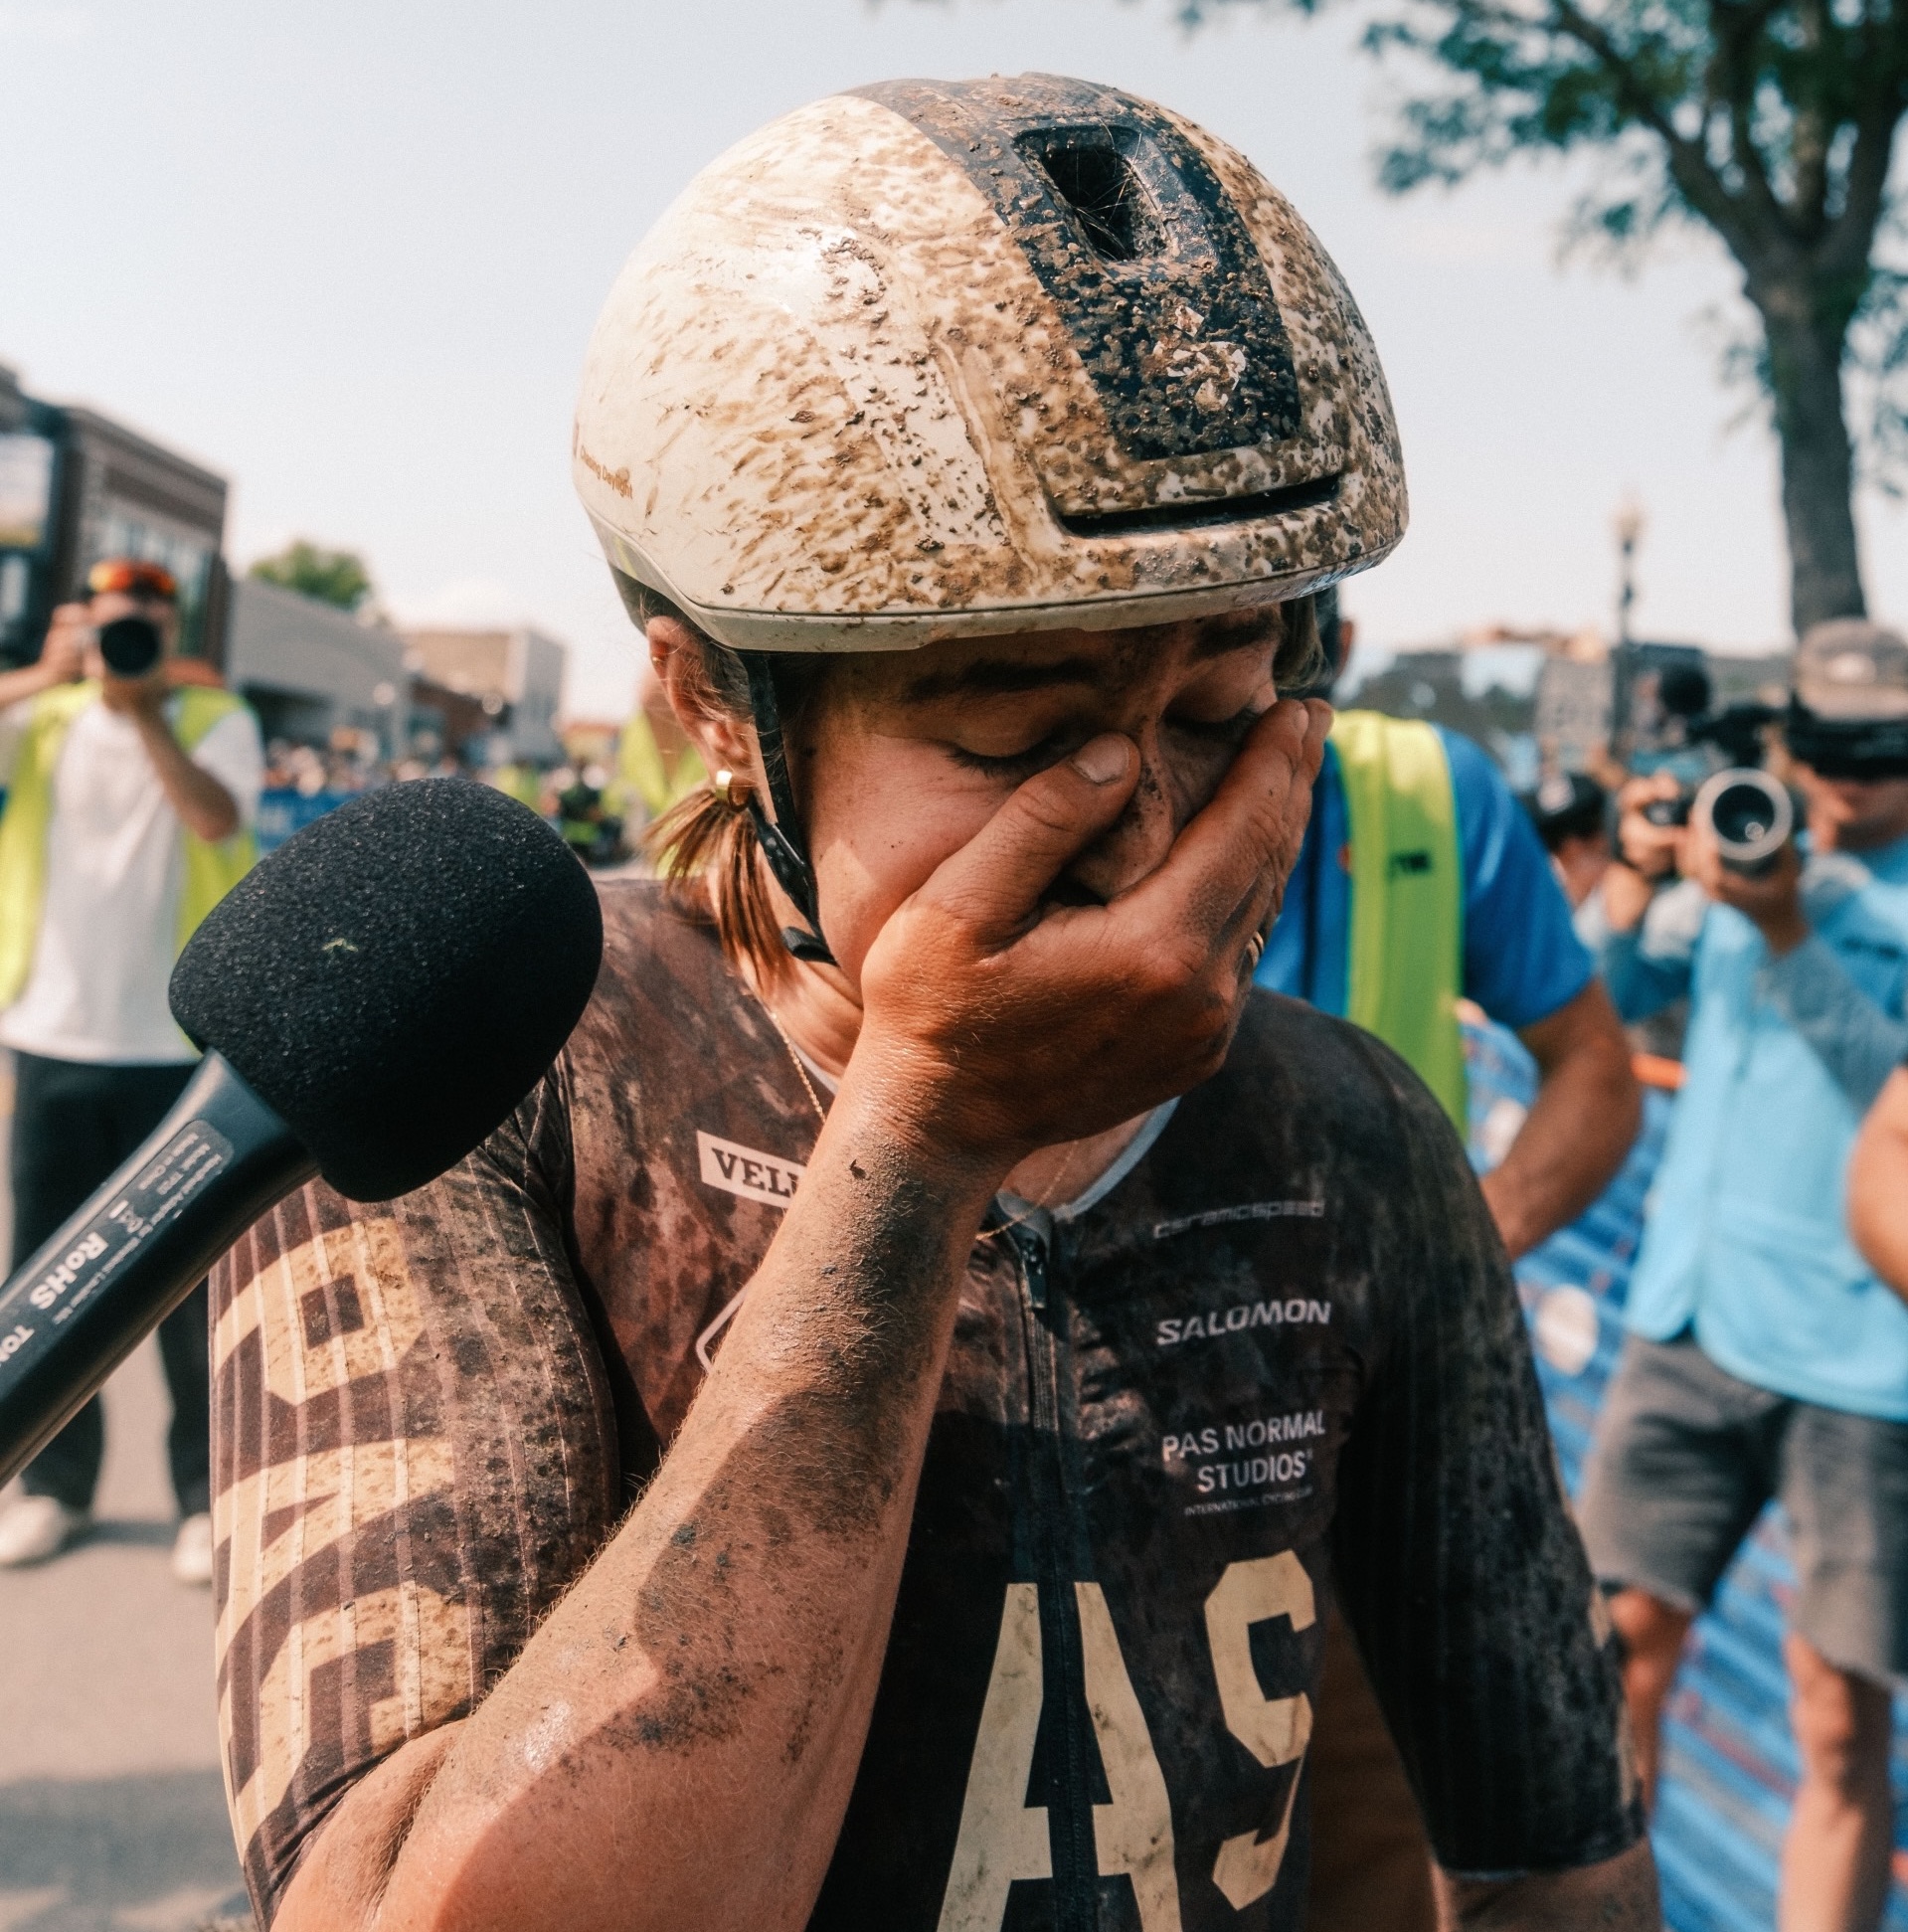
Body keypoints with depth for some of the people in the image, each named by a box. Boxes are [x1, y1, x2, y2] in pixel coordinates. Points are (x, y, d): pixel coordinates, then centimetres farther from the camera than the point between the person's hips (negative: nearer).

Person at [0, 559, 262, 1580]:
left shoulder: (216, 718, 1)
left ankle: (206, 1494, 13)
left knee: (190, 1276, 2)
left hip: (179, 1045, -3)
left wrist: (144, 712, -23)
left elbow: (217, 820, -18)